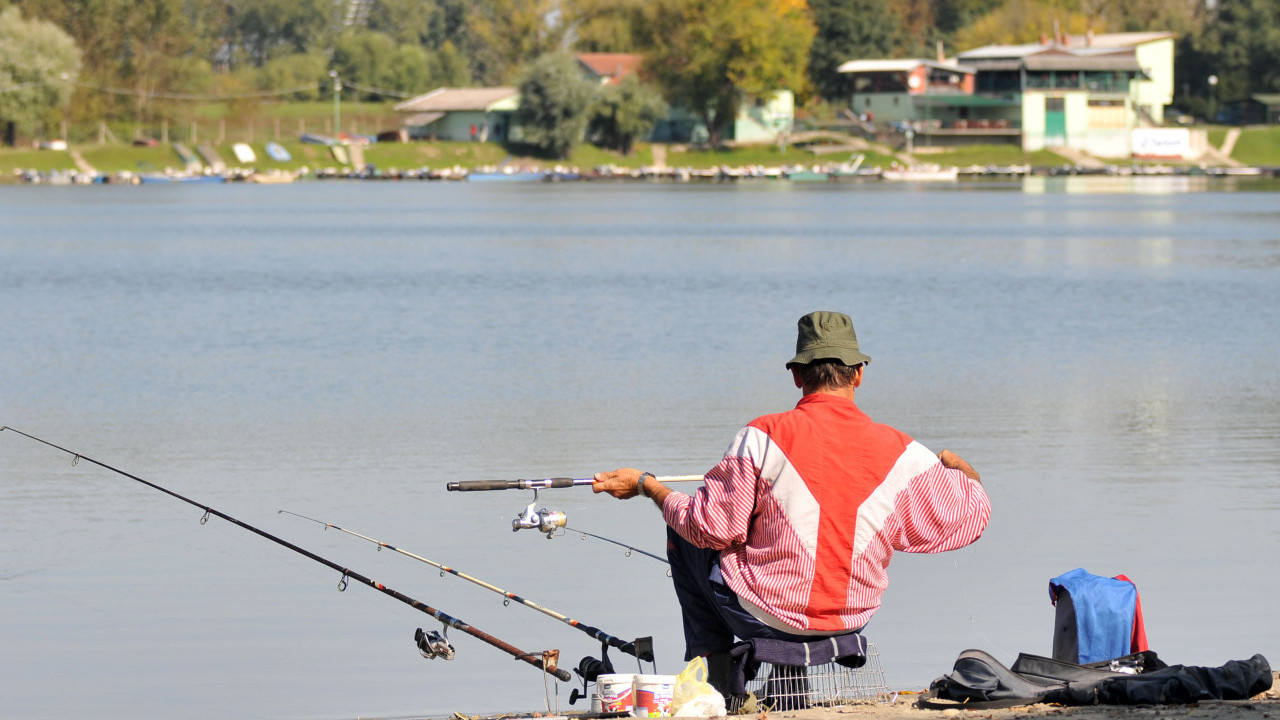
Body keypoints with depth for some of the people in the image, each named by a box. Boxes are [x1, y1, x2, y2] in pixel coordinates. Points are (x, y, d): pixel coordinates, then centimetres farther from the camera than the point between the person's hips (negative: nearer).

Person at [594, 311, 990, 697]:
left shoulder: (762, 437, -16)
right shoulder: (900, 450, -9)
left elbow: (711, 527, -10)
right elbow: (969, 515, 2)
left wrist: (645, 484, 5)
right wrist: (961, 468, 25)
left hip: (764, 617, -3)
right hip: (852, 619, 3)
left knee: (683, 534, 22)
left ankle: (714, 677, 25)